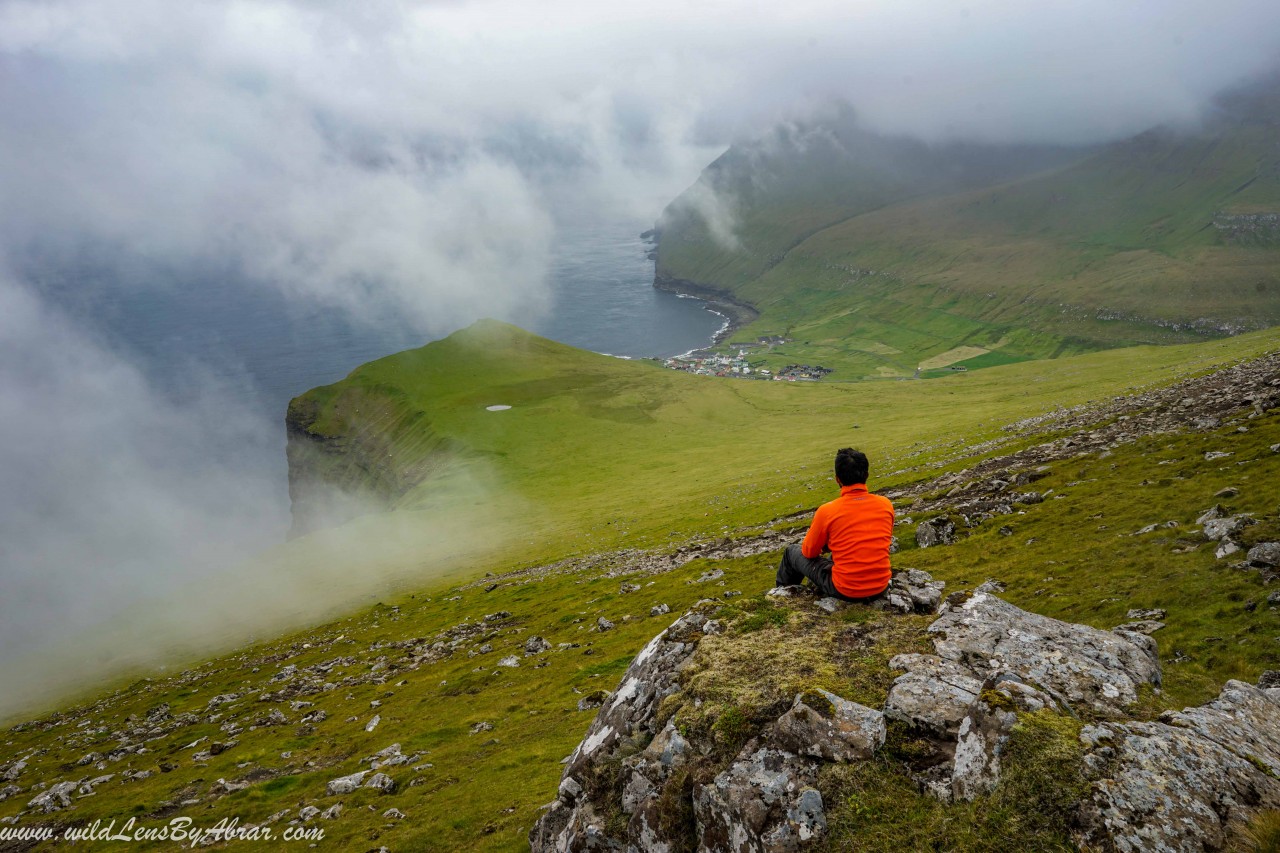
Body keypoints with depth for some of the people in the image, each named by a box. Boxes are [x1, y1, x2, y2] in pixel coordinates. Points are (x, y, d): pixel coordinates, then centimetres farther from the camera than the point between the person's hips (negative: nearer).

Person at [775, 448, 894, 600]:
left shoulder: (827, 511, -18)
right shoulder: (886, 504, -7)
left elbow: (809, 552, -2)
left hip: (846, 591, -4)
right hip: (880, 586, 4)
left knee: (791, 552, 20)